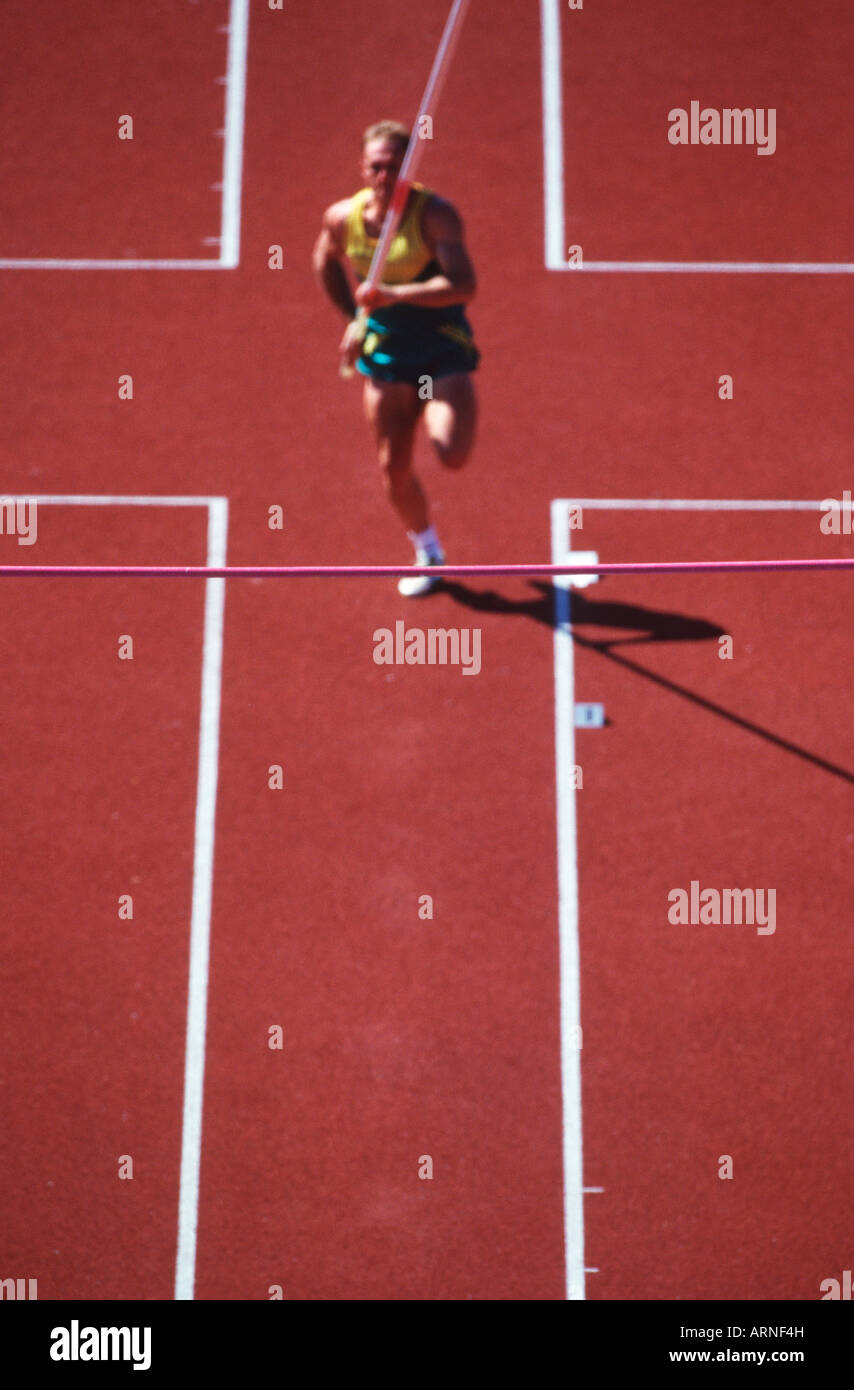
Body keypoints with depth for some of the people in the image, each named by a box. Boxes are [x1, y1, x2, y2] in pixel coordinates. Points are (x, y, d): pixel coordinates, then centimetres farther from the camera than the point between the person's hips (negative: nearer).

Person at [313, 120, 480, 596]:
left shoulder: (434, 214, -18)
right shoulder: (342, 217, -4)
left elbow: (464, 285, -30)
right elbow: (327, 262, 20)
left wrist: (394, 295, -38)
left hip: (443, 346, -4)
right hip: (385, 351, 4)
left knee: (453, 456, -22)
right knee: (395, 470, 5)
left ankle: (458, 412, 16)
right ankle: (428, 554, 29)